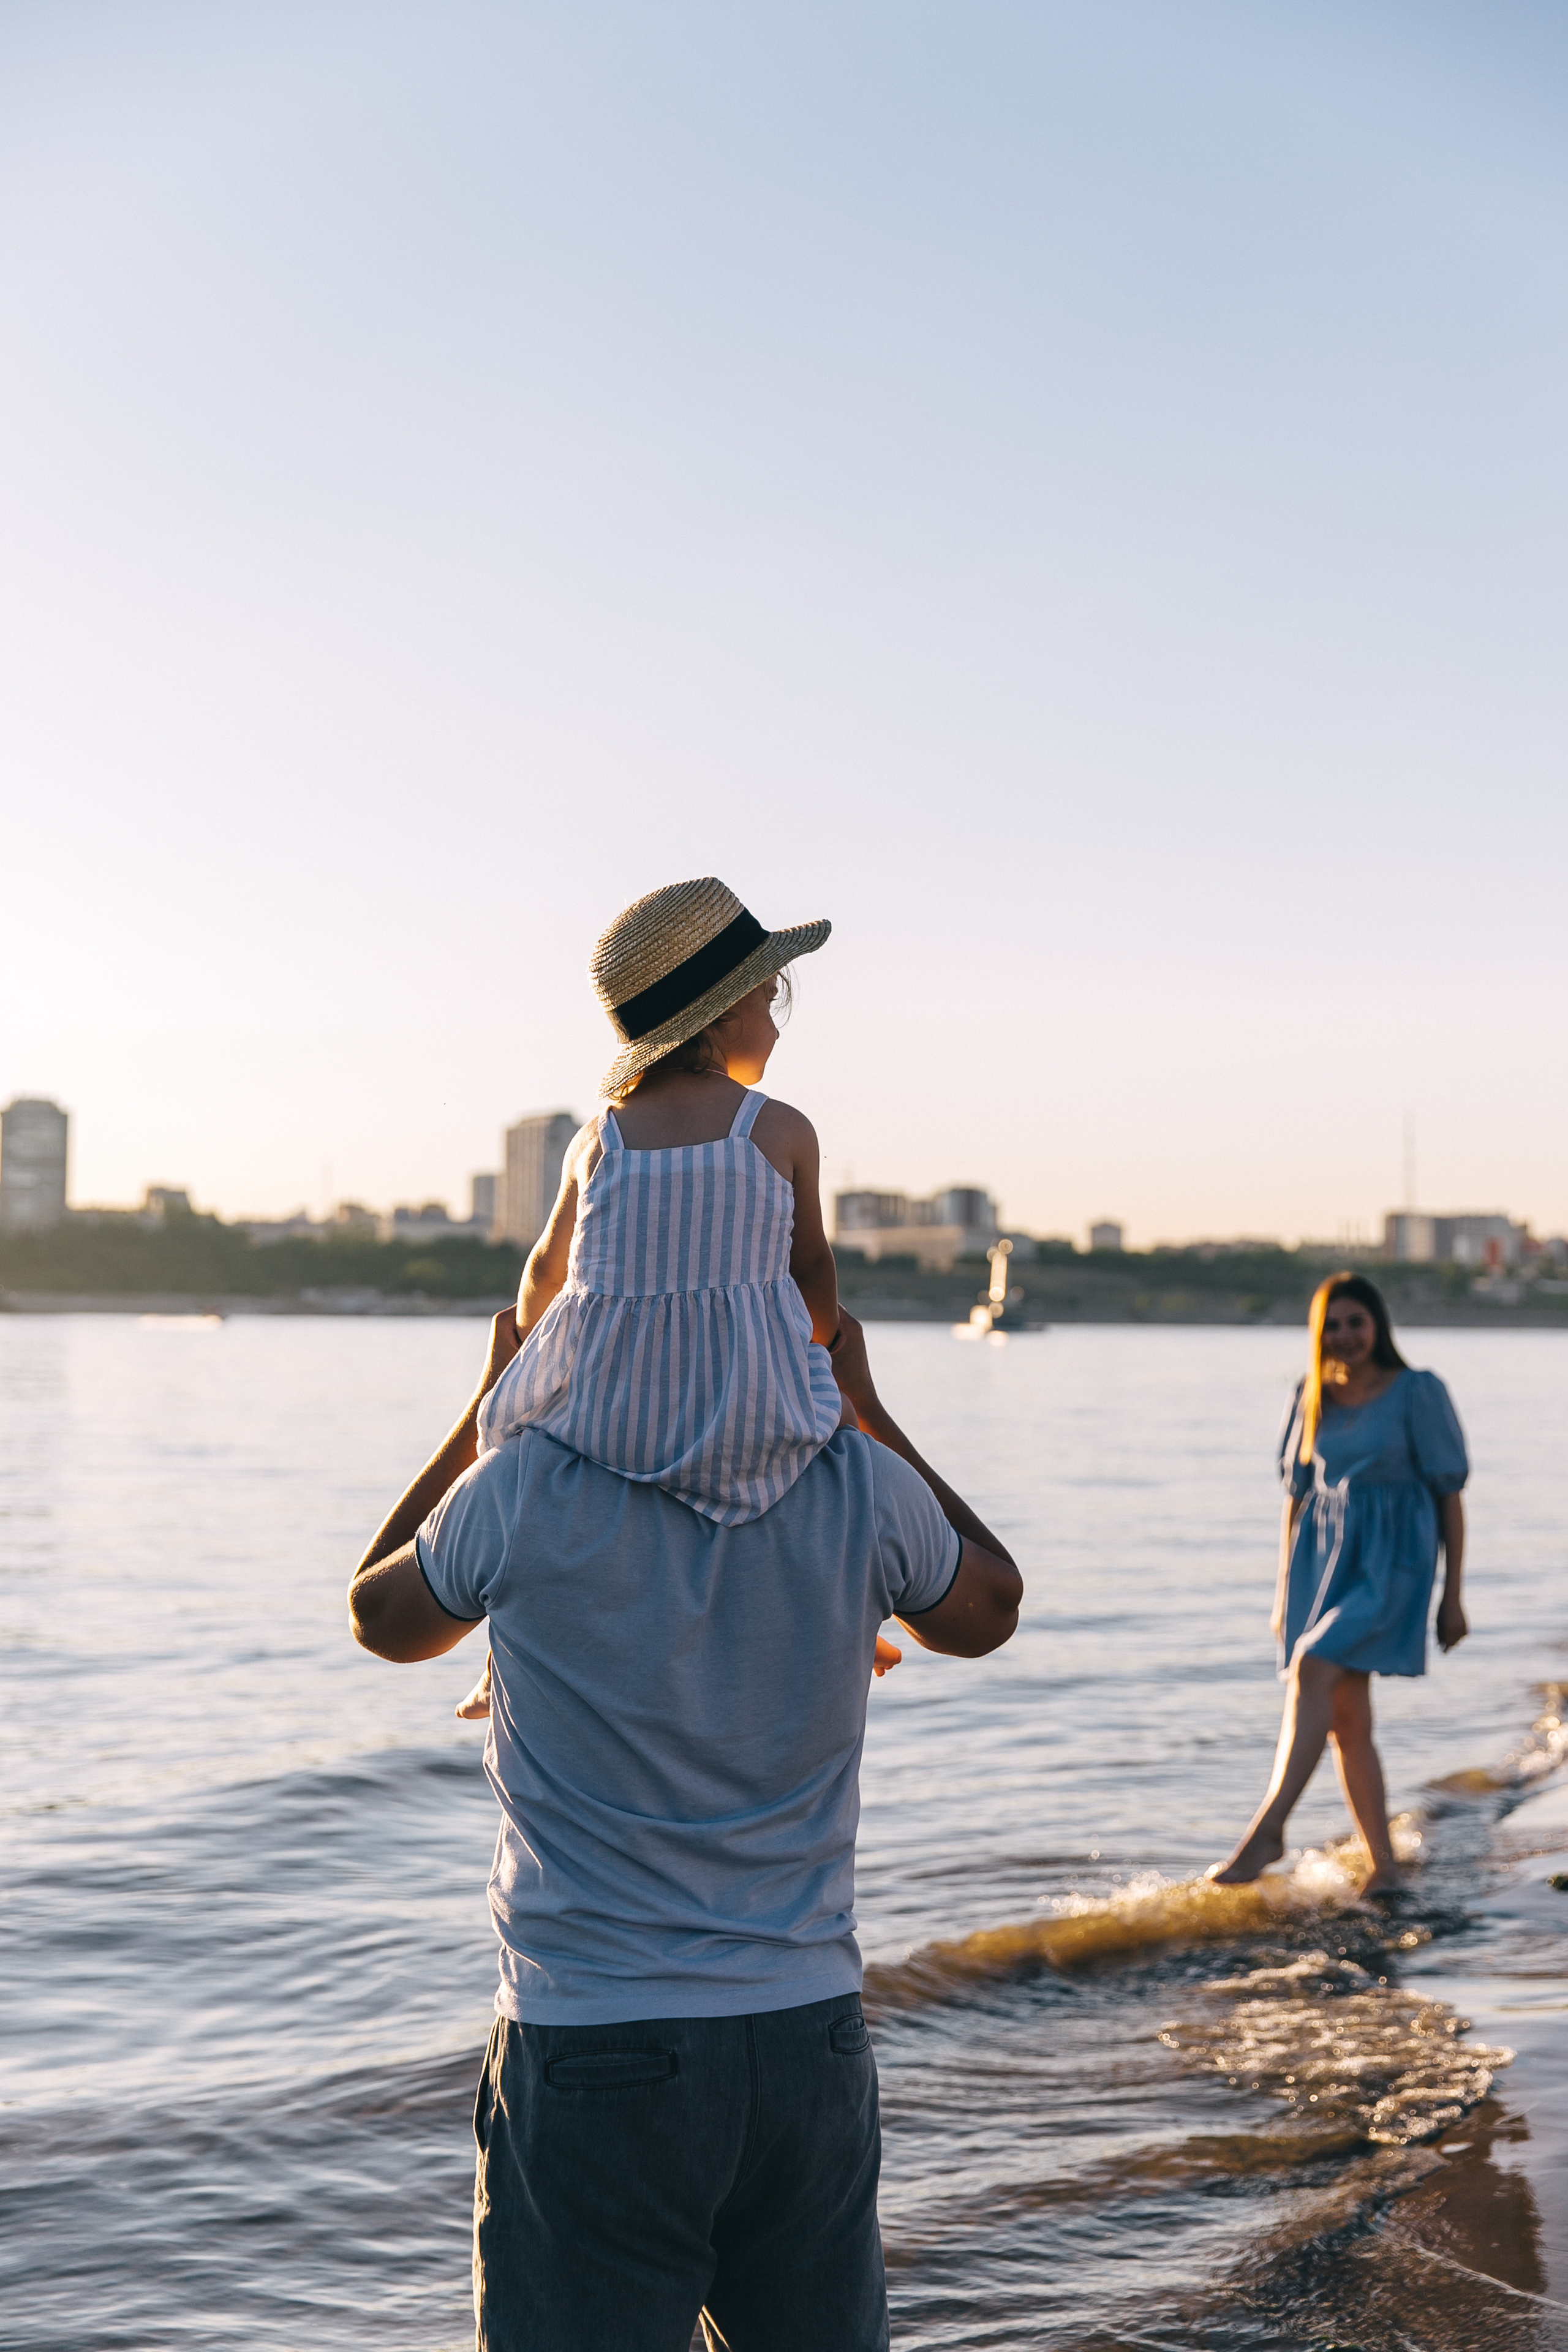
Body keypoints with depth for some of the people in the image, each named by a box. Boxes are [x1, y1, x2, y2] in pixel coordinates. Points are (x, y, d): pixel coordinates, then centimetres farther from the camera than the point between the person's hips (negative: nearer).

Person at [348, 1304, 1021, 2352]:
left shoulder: (524, 1493, -13)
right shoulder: (861, 1487, -7)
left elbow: (383, 1618, 10)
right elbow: (986, 1614, 16)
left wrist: (491, 1402, 16)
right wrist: (866, 1405, 18)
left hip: (594, 2055, -3)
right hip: (813, 2036, 3)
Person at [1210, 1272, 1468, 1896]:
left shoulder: (1418, 1393, -4)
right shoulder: (1312, 1399, 9)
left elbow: (1449, 1495, -1)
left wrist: (1453, 1596, -2)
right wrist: (1284, 1590, 14)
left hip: (1390, 1563, -5)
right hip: (1322, 1559, 5)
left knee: (1313, 1669, -24)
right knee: (1347, 1721, 4)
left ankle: (1268, 1827, -22)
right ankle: (1383, 1866, 13)